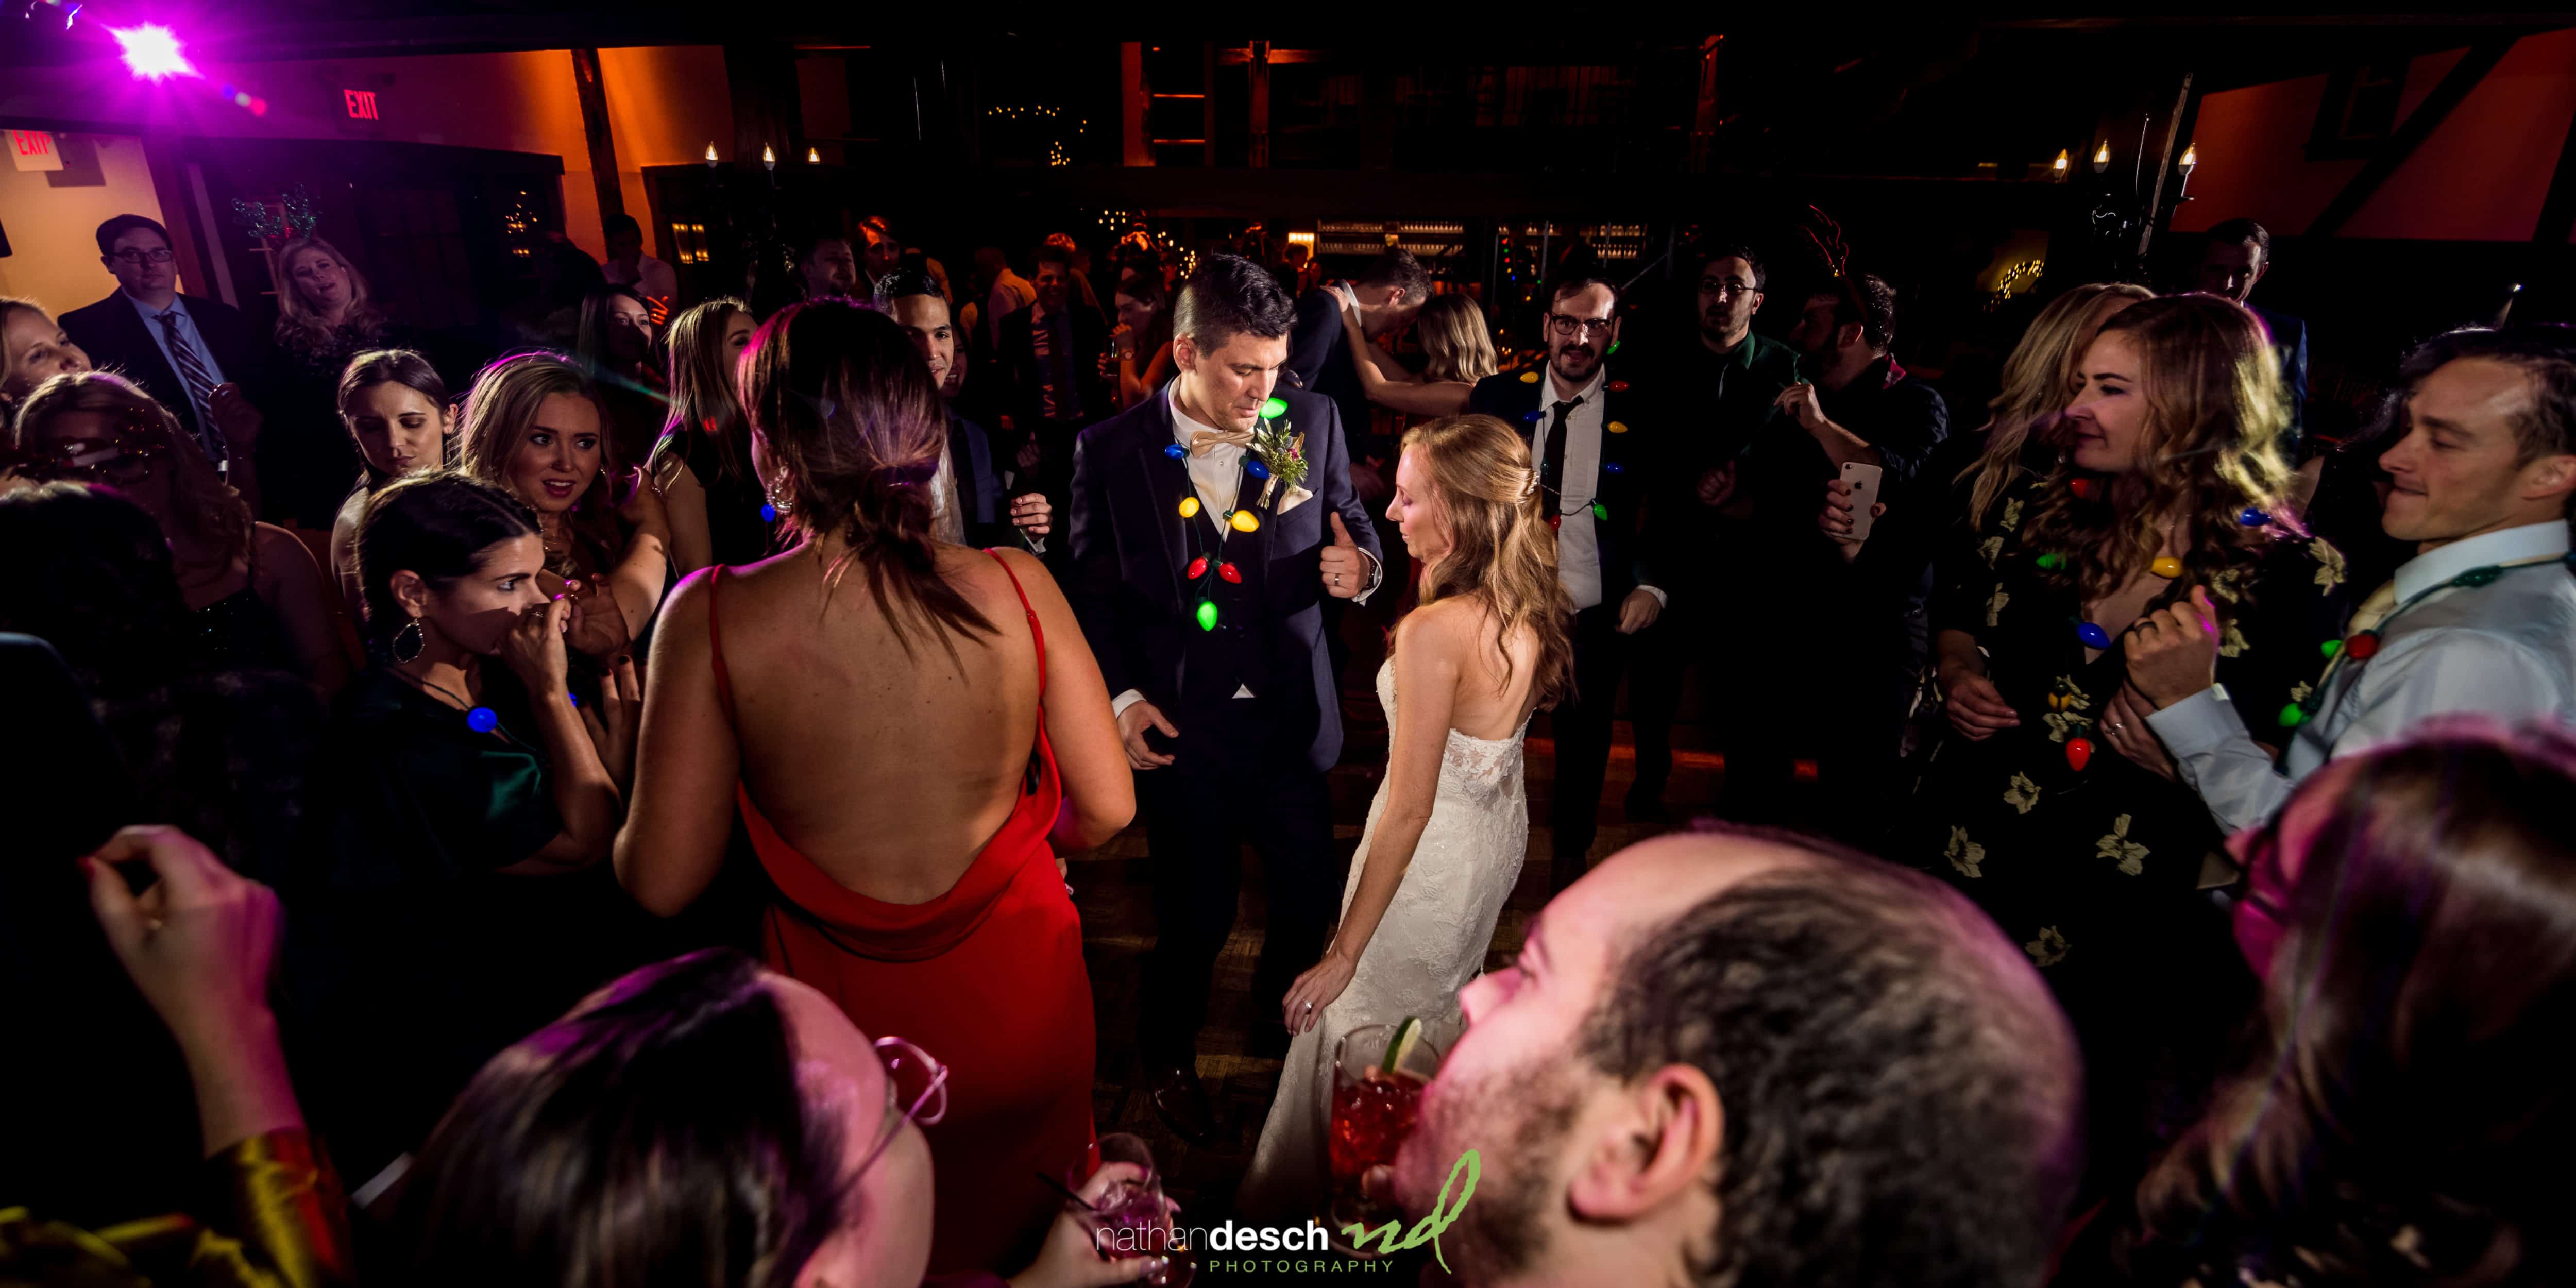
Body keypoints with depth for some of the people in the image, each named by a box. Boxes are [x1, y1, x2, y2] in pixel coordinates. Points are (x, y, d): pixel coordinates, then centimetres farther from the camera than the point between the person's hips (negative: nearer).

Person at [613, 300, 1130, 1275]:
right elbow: (1106, 808, -11)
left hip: (852, 1017, 0)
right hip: (1020, 1001, 1)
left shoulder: (713, 619, -21)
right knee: (1034, 1229, 32)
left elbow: (661, 883, -13)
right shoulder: (1016, 586, -17)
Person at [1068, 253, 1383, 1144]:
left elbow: (1351, 520, 7)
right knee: (1197, 915, 14)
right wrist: (1122, 696, -12)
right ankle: (1169, 1054, 46)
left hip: (1291, 721, 3)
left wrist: (1360, 564, -16)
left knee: (1311, 896, 16)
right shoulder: (1112, 450, -10)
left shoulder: (1310, 421, -5)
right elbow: (1091, 590, -3)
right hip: (1179, 730, -2)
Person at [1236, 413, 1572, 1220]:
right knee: (1445, 1006, 31)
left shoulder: (1434, 631, -33)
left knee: (1370, 1039, 14)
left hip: (1432, 853, -9)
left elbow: (1410, 810, -28)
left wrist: (1342, 955, -21)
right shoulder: (1534, 606, -9)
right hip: (1500, 830, 9)